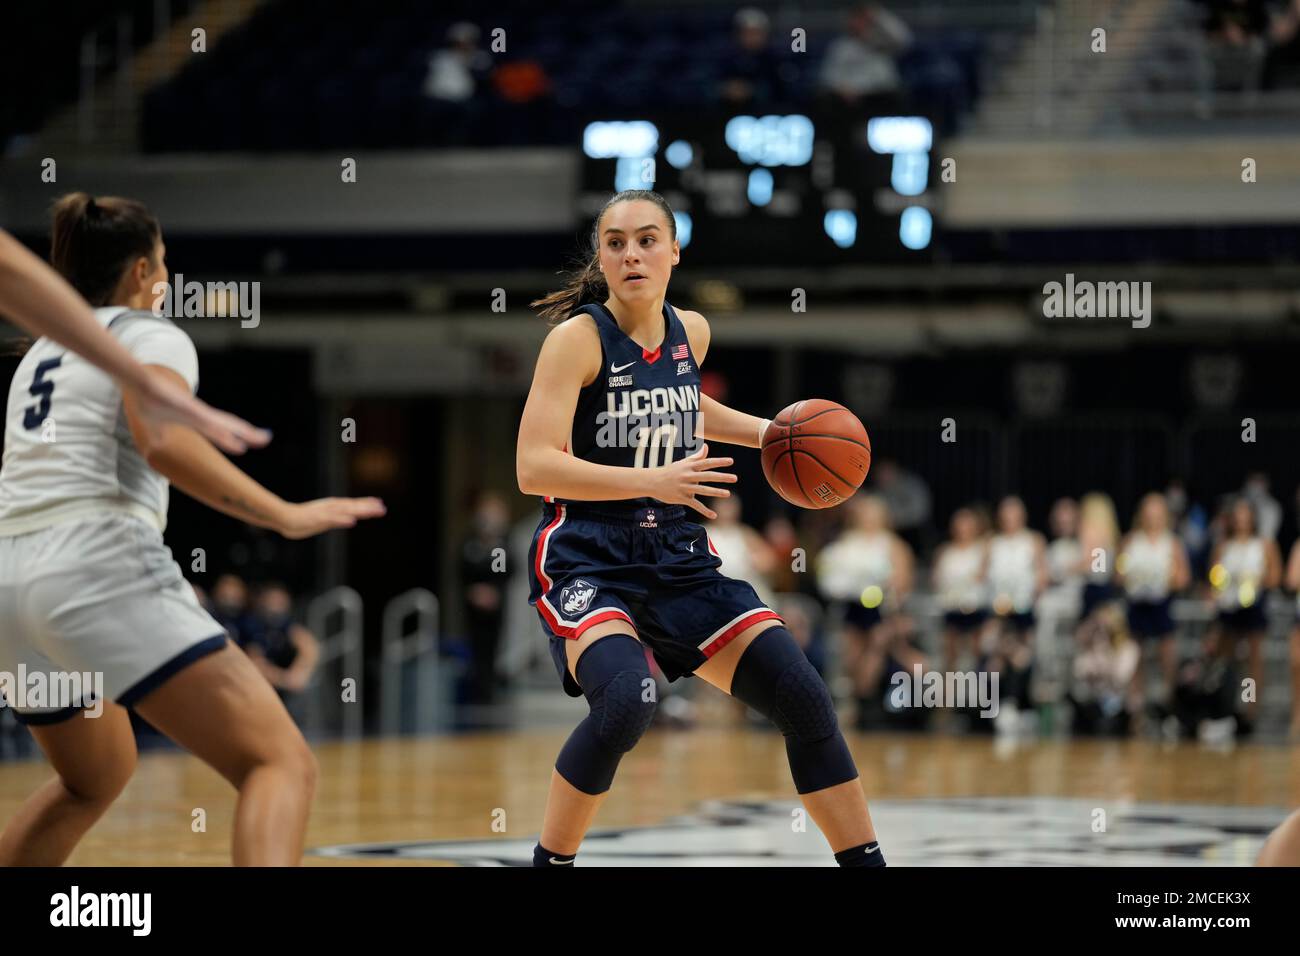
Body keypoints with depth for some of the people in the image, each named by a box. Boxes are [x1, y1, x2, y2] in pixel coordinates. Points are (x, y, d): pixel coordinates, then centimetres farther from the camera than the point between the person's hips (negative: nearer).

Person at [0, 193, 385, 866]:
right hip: (99, 565, -9)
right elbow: (165, 442, -18)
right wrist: (286, 517, -18)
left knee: (97, 778, 33)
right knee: (282, 763, -15)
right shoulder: (149, 336, 3)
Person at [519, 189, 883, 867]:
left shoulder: (690, 332, 7)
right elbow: (534, 466, -21)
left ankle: (866, 863, 10)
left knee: (804, 700, -3)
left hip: (680, 561, 6)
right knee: (627, 701, -32)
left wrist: (765, 433, 18)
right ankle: (549, 863, -14)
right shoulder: (578, 338, -11)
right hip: (589, 562, -6)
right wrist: (652, 481, -30)